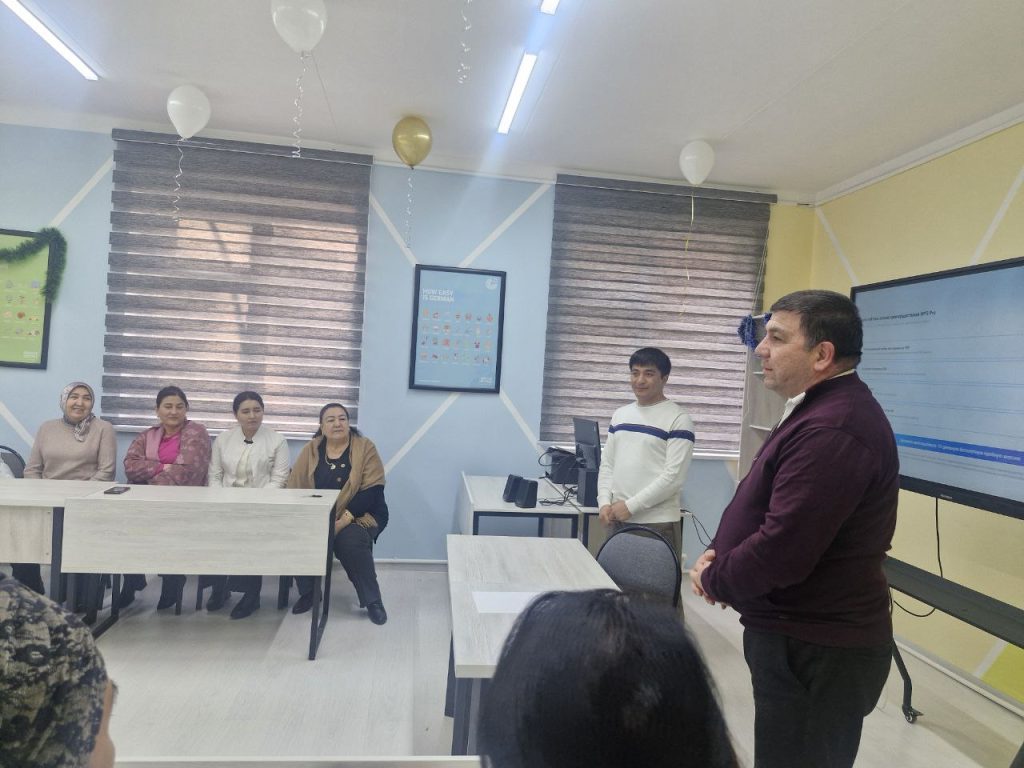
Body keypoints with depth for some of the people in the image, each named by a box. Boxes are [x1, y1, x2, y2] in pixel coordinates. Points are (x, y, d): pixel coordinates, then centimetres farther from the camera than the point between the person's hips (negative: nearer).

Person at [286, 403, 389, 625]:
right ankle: (308, 592, -1)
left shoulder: (365, 448, -4)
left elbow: (372, 490, -11)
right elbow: (294, 486, 1)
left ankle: (372, 600, -13)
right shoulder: (310, 450, 6)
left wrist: (345, 519, -22)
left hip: (358, 515, -3)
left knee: (350, 540, -33)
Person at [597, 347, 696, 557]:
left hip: (658, 524, -6)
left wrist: (631, 505, -14)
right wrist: (604, 502, -1)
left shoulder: (678, 419, -7)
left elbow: (674, 477, -13)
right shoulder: (620, 415, 12)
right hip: (617, 520, 6)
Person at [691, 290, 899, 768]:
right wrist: (720, 552, -1)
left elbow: (781, 550, -30)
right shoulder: (821, 410, 10)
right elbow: (765, 508, 16)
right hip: (806, 636, 10)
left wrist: (712, 580, -11)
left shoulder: (831, 430, -27)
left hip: (815, 650, -10)